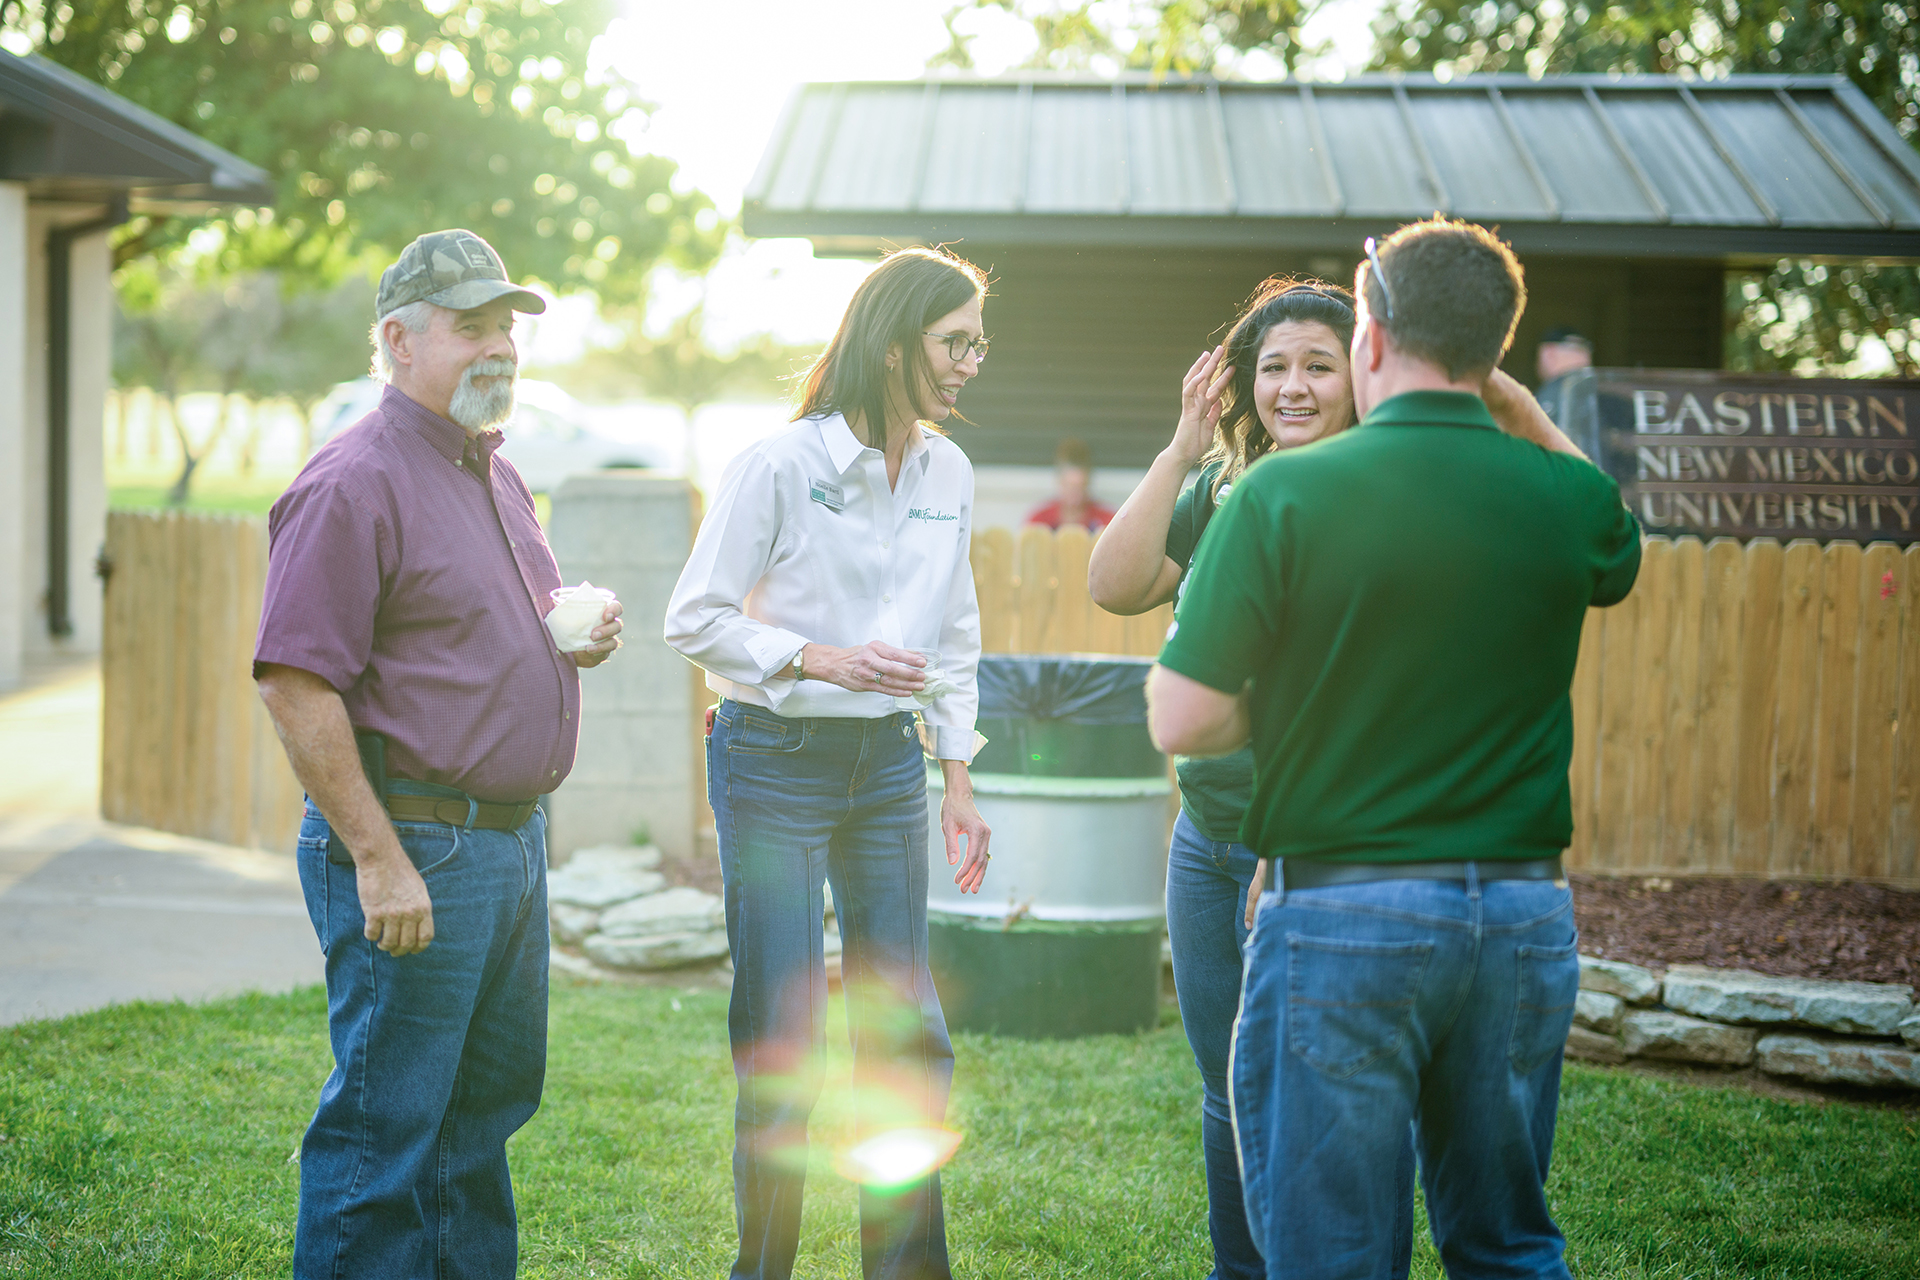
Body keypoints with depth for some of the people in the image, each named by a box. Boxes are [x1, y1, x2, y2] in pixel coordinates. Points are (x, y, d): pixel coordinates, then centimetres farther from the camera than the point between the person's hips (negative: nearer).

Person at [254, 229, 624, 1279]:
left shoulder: (496, 477, 16)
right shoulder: (354, 482, -14)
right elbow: (294, 686, -20)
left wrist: (575, 641, 5)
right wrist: (380, 862, -23)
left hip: (515, 835, 9)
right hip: (414, 846, -9)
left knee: (489, 1104, 18)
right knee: (385, 1124, -3)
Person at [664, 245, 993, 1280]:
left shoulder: (948, 474, 6)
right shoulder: (778, 466, -12)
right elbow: (694, 620, -8)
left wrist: (958, 784, 12)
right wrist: (822, 660, -19)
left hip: (886, 766, 5)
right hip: (774, 764, -5)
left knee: (908, 1033, 6)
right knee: (782, 1039, 0)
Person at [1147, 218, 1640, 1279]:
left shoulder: (1282, 495, -11)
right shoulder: (1570, 501, -1)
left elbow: (1182, 723, -12)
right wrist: (1503, 395, 21)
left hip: (1344, 914, -4)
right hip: (1525, 912, 4)